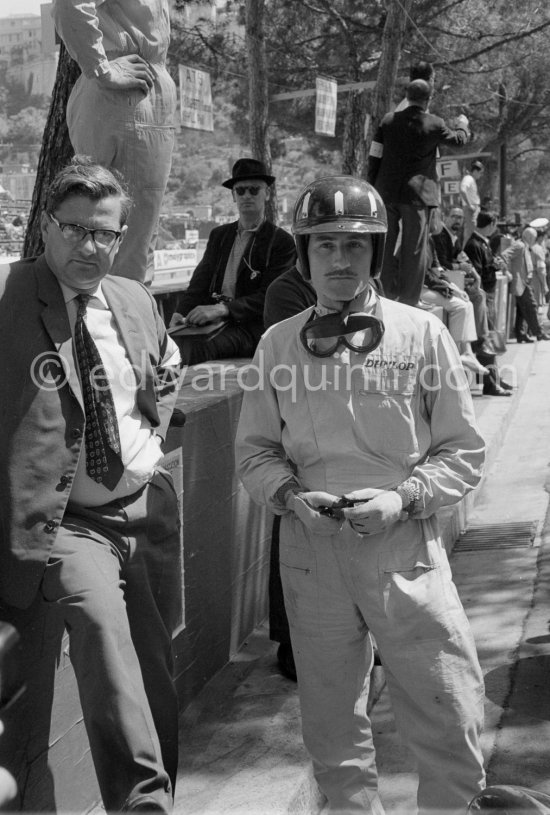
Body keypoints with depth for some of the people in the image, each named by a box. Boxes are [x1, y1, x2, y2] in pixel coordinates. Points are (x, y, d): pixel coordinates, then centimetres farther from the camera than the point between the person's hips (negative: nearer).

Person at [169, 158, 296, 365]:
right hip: (211, 320, 5)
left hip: (251, 325, -4)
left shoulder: (282, 242, 4)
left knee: (199, 348, -35)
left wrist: (223, 308, -21)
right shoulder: (219, 235, 22)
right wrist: (180, 313, -8)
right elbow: (199, 283, 14)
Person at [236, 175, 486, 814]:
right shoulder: (277, 344, 3)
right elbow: (254, 449, 10)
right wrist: (289, 494, -8)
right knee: (331, 725, 15)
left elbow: (463, 450, 1)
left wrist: (401, 498, -13)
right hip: (310, 549, 2)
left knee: (452, 721, 5)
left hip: (404, 548, -1)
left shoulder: (422, 333, -3)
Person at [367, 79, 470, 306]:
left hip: (386, 193, 3)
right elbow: (458, 140, 14)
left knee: (386, 246, 10)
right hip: (417, 193, -3)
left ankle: (387, 297, 14)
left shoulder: (388, 120, 3)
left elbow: (374, 157, 4)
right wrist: (463, 125, 36)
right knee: (414, 249, 3)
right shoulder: (434, 125, -4)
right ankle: (408, 302, 5)